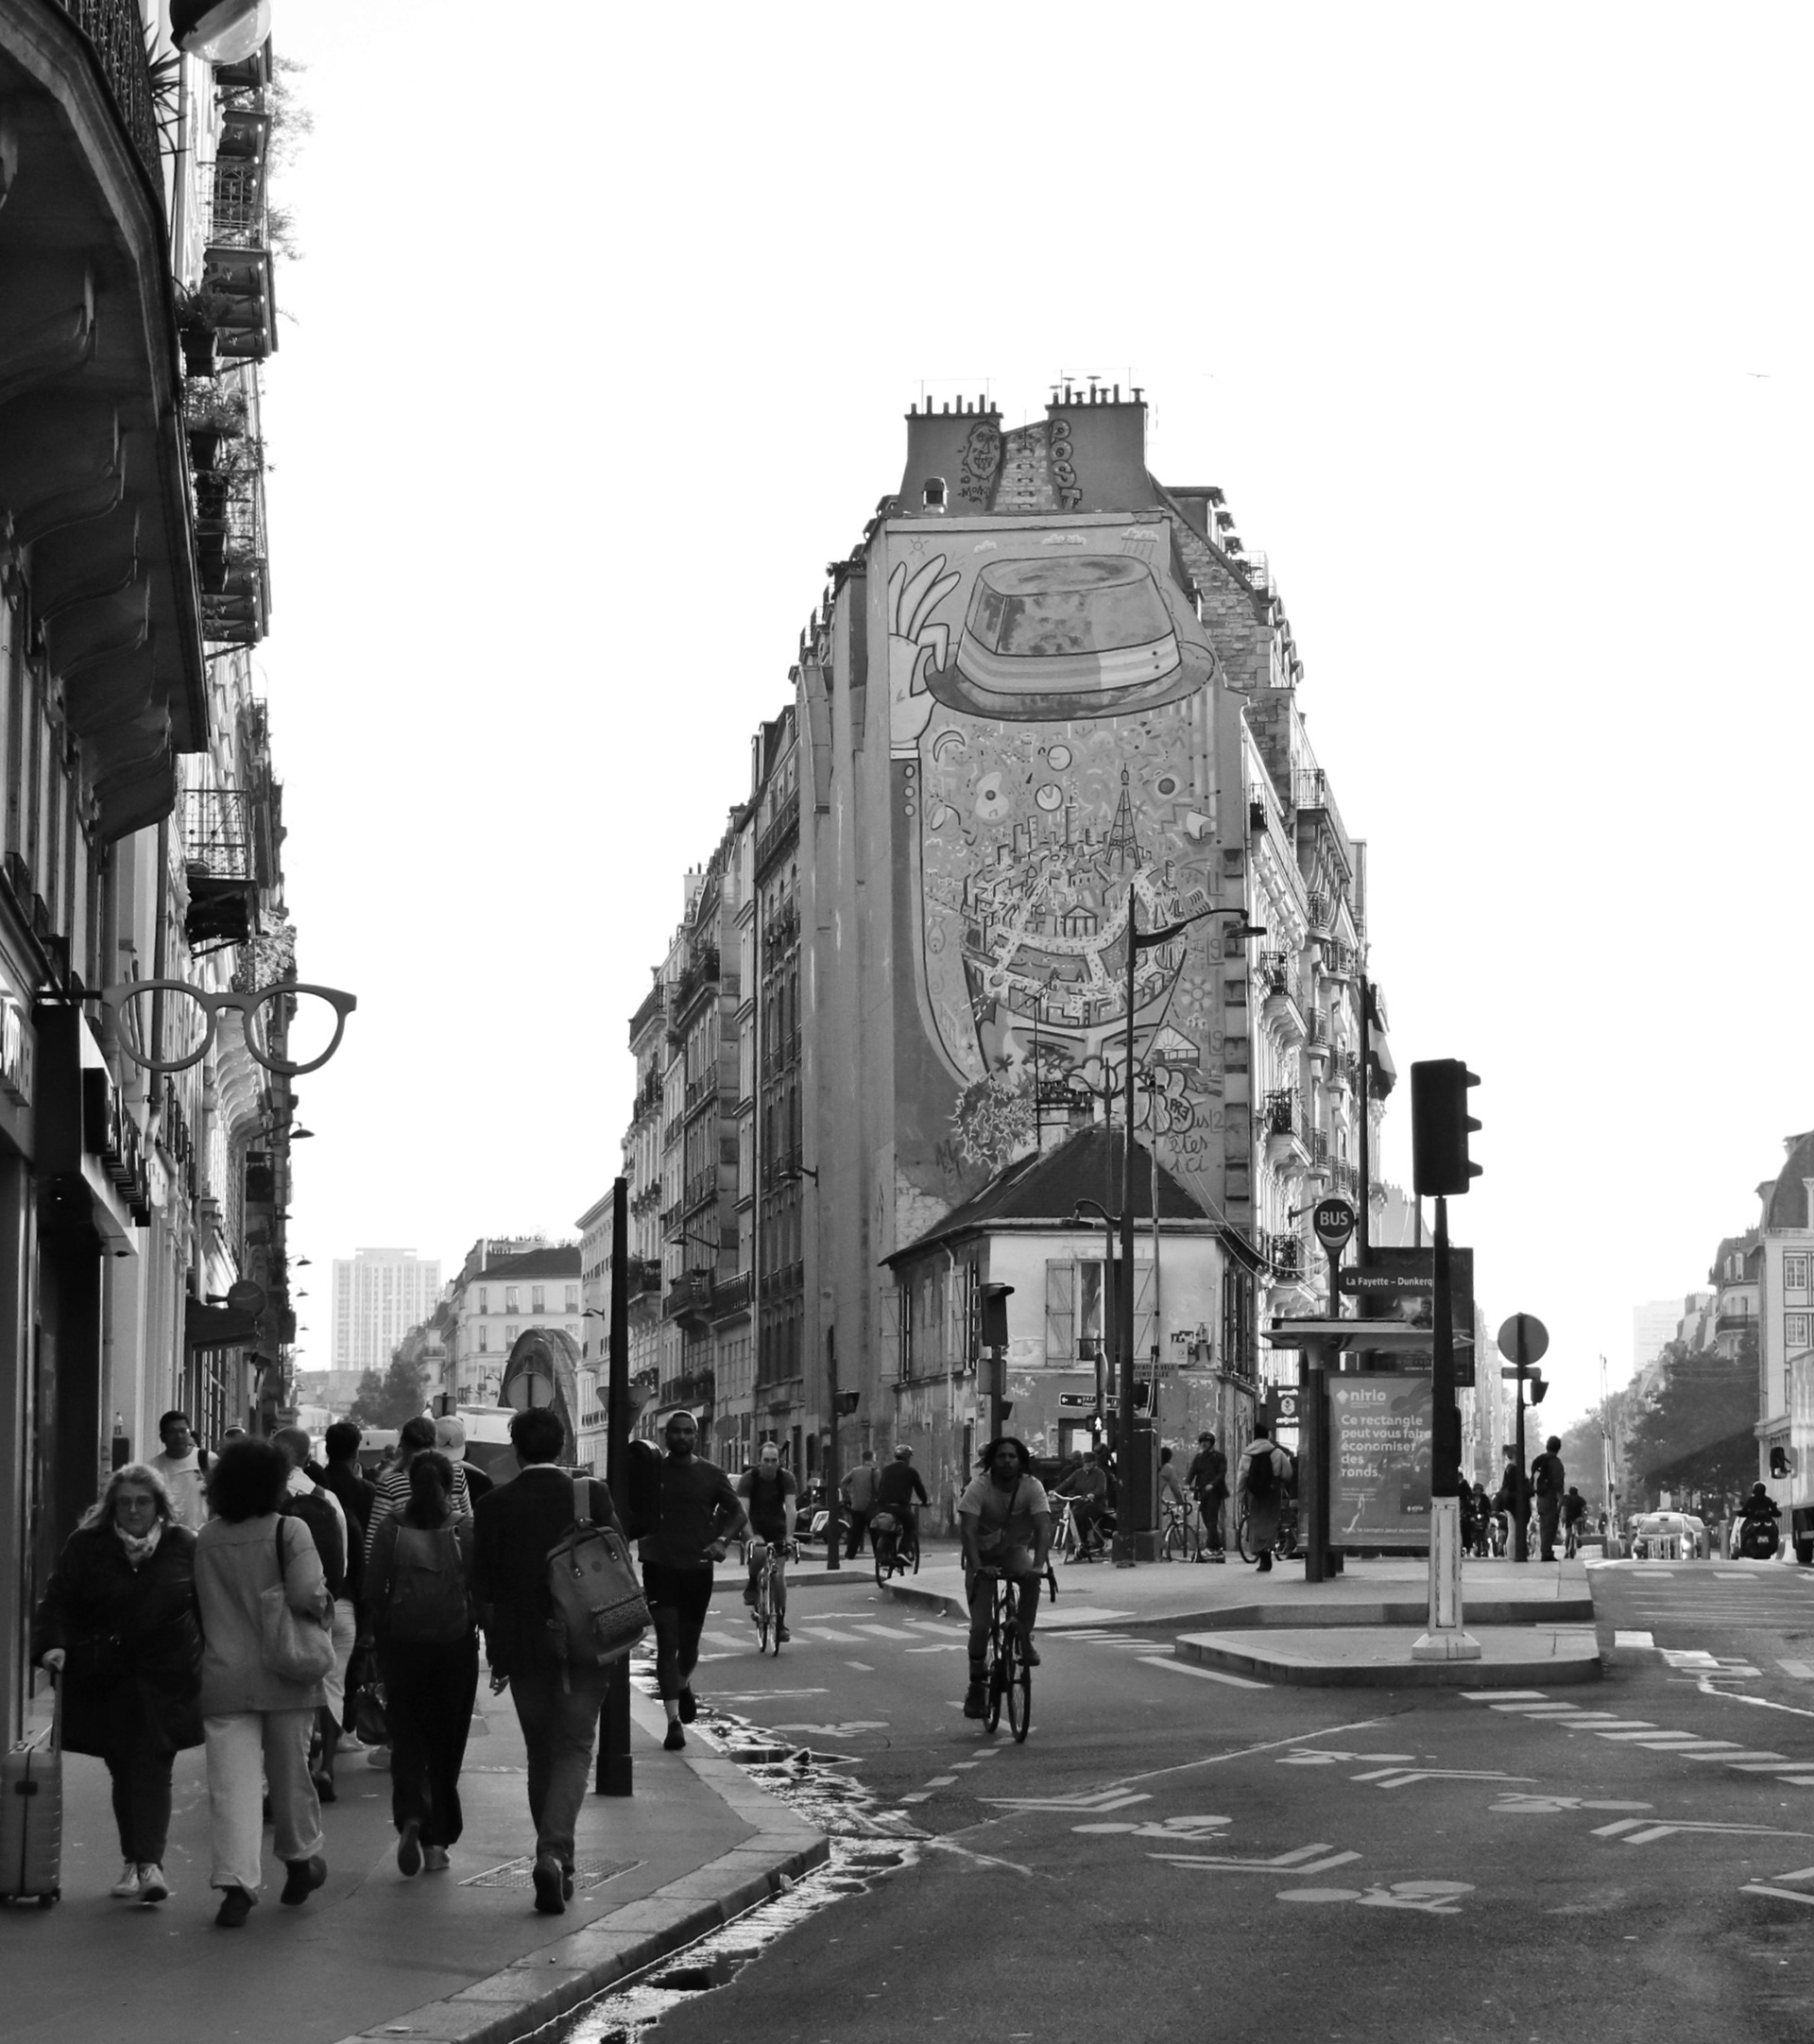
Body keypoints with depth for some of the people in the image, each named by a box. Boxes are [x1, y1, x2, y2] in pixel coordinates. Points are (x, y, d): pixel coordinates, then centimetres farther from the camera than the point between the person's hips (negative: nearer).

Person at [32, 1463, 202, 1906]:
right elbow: (58, 1601, 0)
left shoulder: (184, 1546, 1)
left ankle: (148, 1861, -15)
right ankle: (137, 1862, 18)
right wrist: (53, 1644, -17)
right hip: (103, 1681, 2)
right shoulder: (86, 1546, 1)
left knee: (152, 1766, -10)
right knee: (123, 1769, 7)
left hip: (165, 1681, -1)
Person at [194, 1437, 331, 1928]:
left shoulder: (206, 1539, 2)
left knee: (232, 1784, -2)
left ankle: (236, 1883, -12)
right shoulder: (288, 1531, -9)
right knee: (290, 1774, 16)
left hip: (223, 1679, 1)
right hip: (284, 1675, -1)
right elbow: (308, 1595, -20)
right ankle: (300, 1862, 33)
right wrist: (324, 1610, -1)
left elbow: (199, 1606, 8)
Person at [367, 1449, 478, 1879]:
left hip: (403, 1645, 0)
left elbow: (373, 1591, -3)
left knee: (407, 1736, 7)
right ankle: (438, 1840, 12)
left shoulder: (392, 1529, -4)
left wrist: (382, 1626, 12)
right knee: (447, 1743, 10)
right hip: (456, 1645, 0)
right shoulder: (467, 1531, -5)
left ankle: (411, 1816, -18)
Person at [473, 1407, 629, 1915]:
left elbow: (483, 1588, -1)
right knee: (573, 1750, 2)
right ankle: (554, 1853, -17)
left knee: (541, 1754, 14)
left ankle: (556, 1861, 18)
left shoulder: (493, 1506, -3)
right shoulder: (592, 1495, -4)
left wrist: (496, 1653, 9)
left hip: (523, 1648, 1)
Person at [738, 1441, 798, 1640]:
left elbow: (790, 1508, -20)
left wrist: (789, 1536, -33)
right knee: (759, 1554, -34)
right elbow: (742, 1510, -25)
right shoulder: (748, 1478, -16)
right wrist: (752, 1535, -39)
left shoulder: (786, 1478, -12)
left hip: (777, 1531, 2)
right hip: (755, 1529, -2)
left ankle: (781, 1622, 4)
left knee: (779, 1576, -6)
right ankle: (752, 1585, -6)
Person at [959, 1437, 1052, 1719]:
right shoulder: (980, 1486, -22)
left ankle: (1024, 1637, -13)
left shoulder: (1032, 1487, -19)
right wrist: (977, 1566, -45)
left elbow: (1044, 1527, -29)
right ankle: (976, 1685, 11)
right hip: (983, 1554, -1)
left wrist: (1038, 1565, -45)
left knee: (1031, 1579, -35)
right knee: (980, 1626, -9)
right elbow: (967, 1530, -31)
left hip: (1015, 1550, 1)